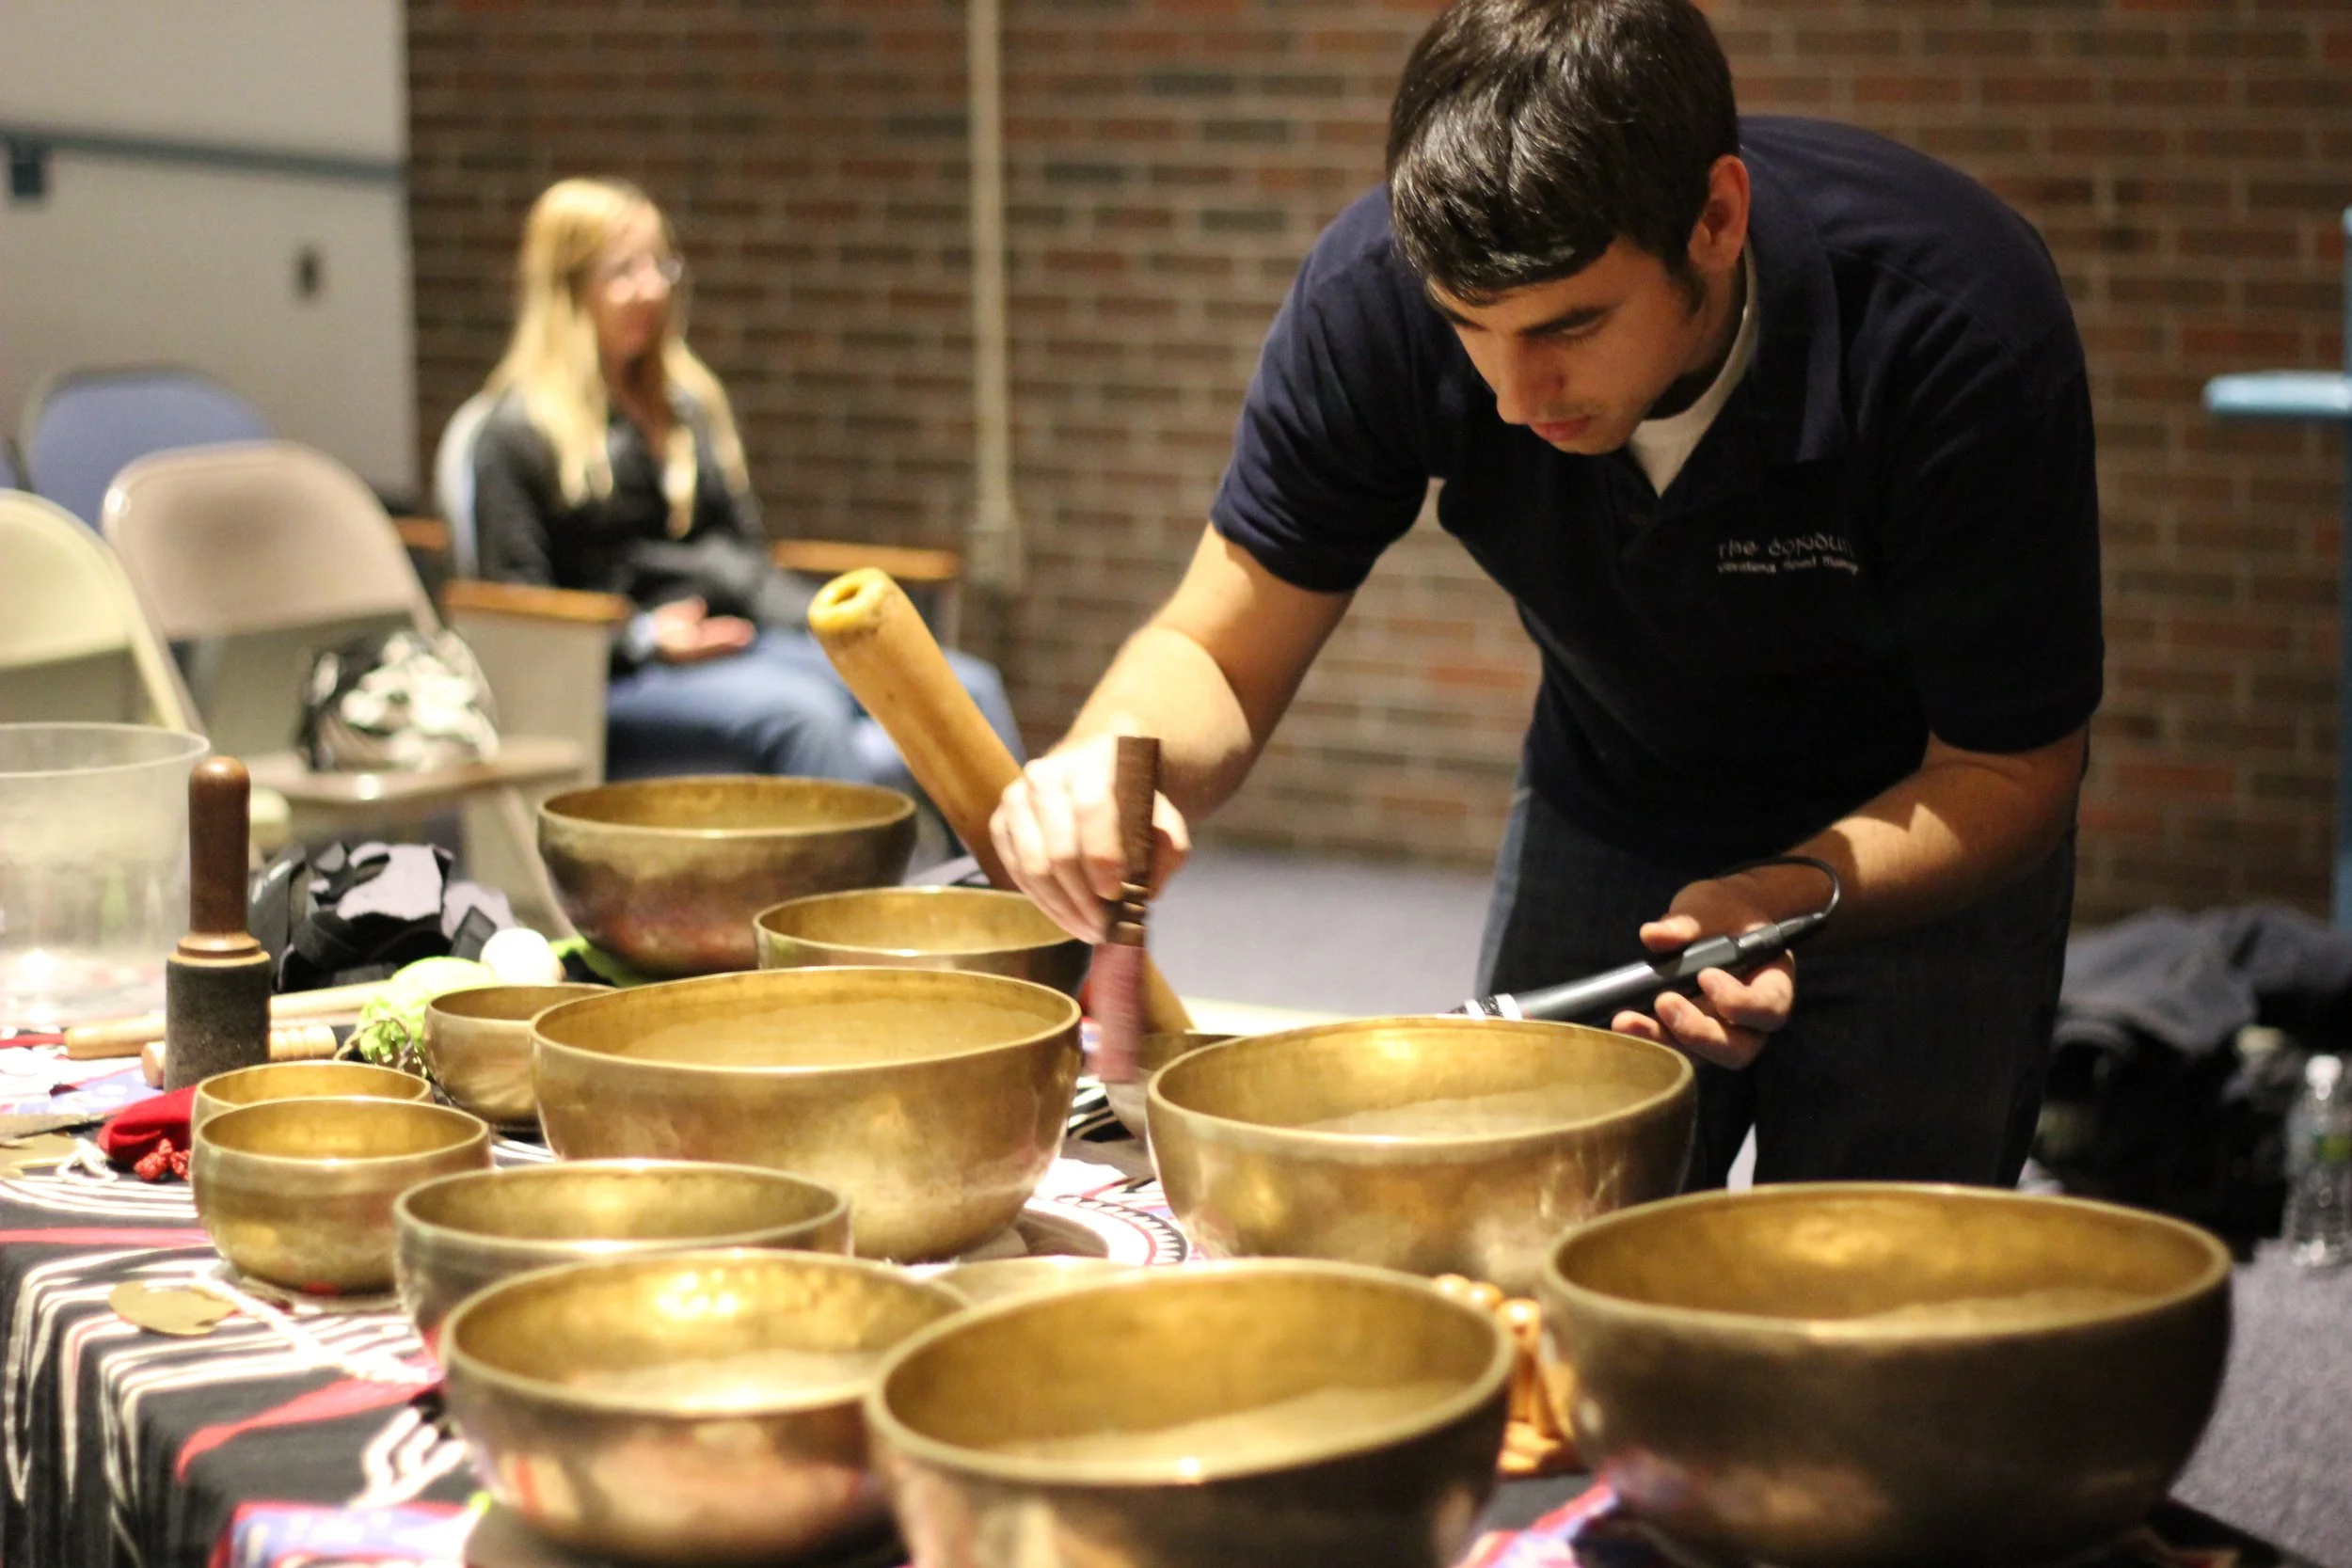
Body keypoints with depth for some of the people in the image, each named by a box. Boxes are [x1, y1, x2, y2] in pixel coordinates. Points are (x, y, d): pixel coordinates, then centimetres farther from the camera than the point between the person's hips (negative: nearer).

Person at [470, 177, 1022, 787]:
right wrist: (643, 638, -18)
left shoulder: (692, 401, 24)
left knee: (970, 691, -18)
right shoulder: (518, 433, 3)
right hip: (619, 682, -6)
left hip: (748, 642, 7)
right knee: (801, 715, -38)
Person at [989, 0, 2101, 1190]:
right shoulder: (1380, 291, -26)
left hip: (1916, 841, -2)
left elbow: (2008, 770, -23)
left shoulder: (1958, 323, -33)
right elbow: (1220, 655, -15)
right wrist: (1115, 761, -39)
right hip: (1608, 814, 3)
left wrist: (1795, 898, -43)